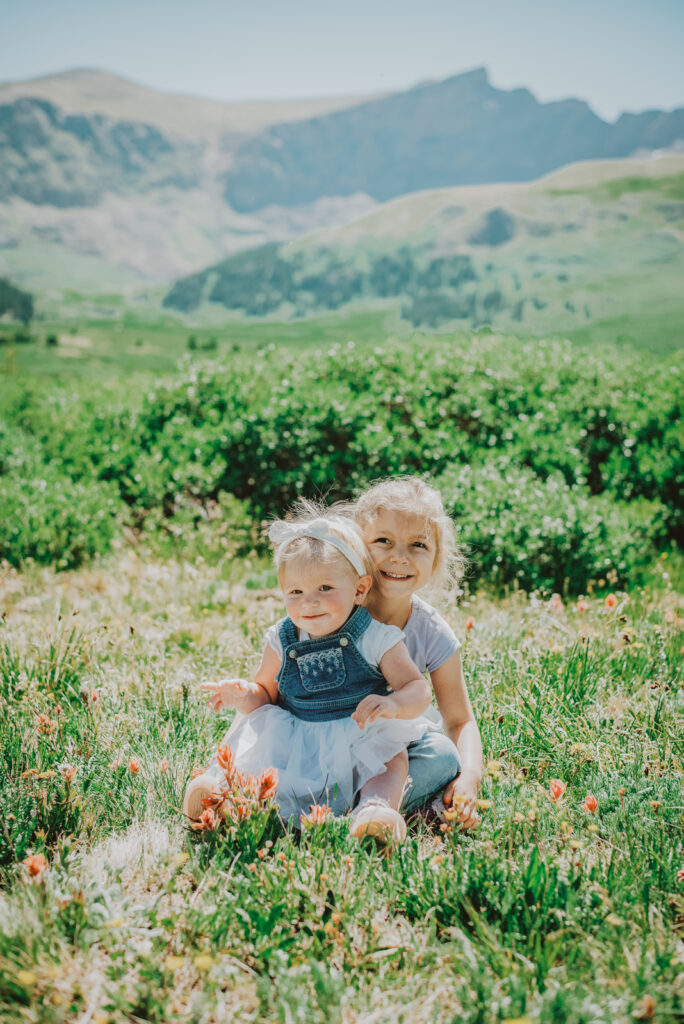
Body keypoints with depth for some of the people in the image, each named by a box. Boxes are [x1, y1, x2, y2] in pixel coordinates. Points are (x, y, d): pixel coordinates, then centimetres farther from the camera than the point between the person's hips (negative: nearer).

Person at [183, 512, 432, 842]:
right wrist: (245, 696, -15)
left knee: (395, 760, -27)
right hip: (293, 741, 3)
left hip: (359, 743, -2)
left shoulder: (377, 638, -11)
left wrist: (393, 704, -36)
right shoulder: (282, 641, 0)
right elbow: (267, 693, 10)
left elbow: (418, 689, -13)